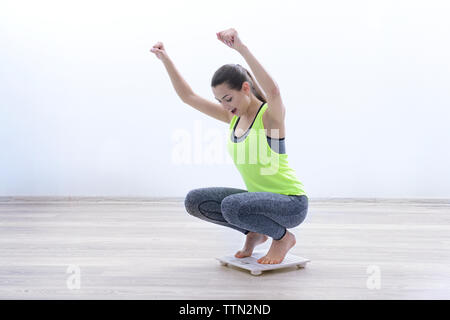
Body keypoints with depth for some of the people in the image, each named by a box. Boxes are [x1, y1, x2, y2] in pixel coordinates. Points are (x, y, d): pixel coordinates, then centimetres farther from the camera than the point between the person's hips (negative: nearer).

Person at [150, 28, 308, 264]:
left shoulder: (271, 115, -17)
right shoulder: (234, 116, 4)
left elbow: (273, 90, -42)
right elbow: (189, 97, 5)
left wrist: (241, 48, -48)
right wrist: (166, 59, -4)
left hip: (291, 203, -7)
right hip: (259, 198, 7)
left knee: (232, 206, -34)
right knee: (194, 201, -5)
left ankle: (283, 237, -5)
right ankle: (254, 232, 10)